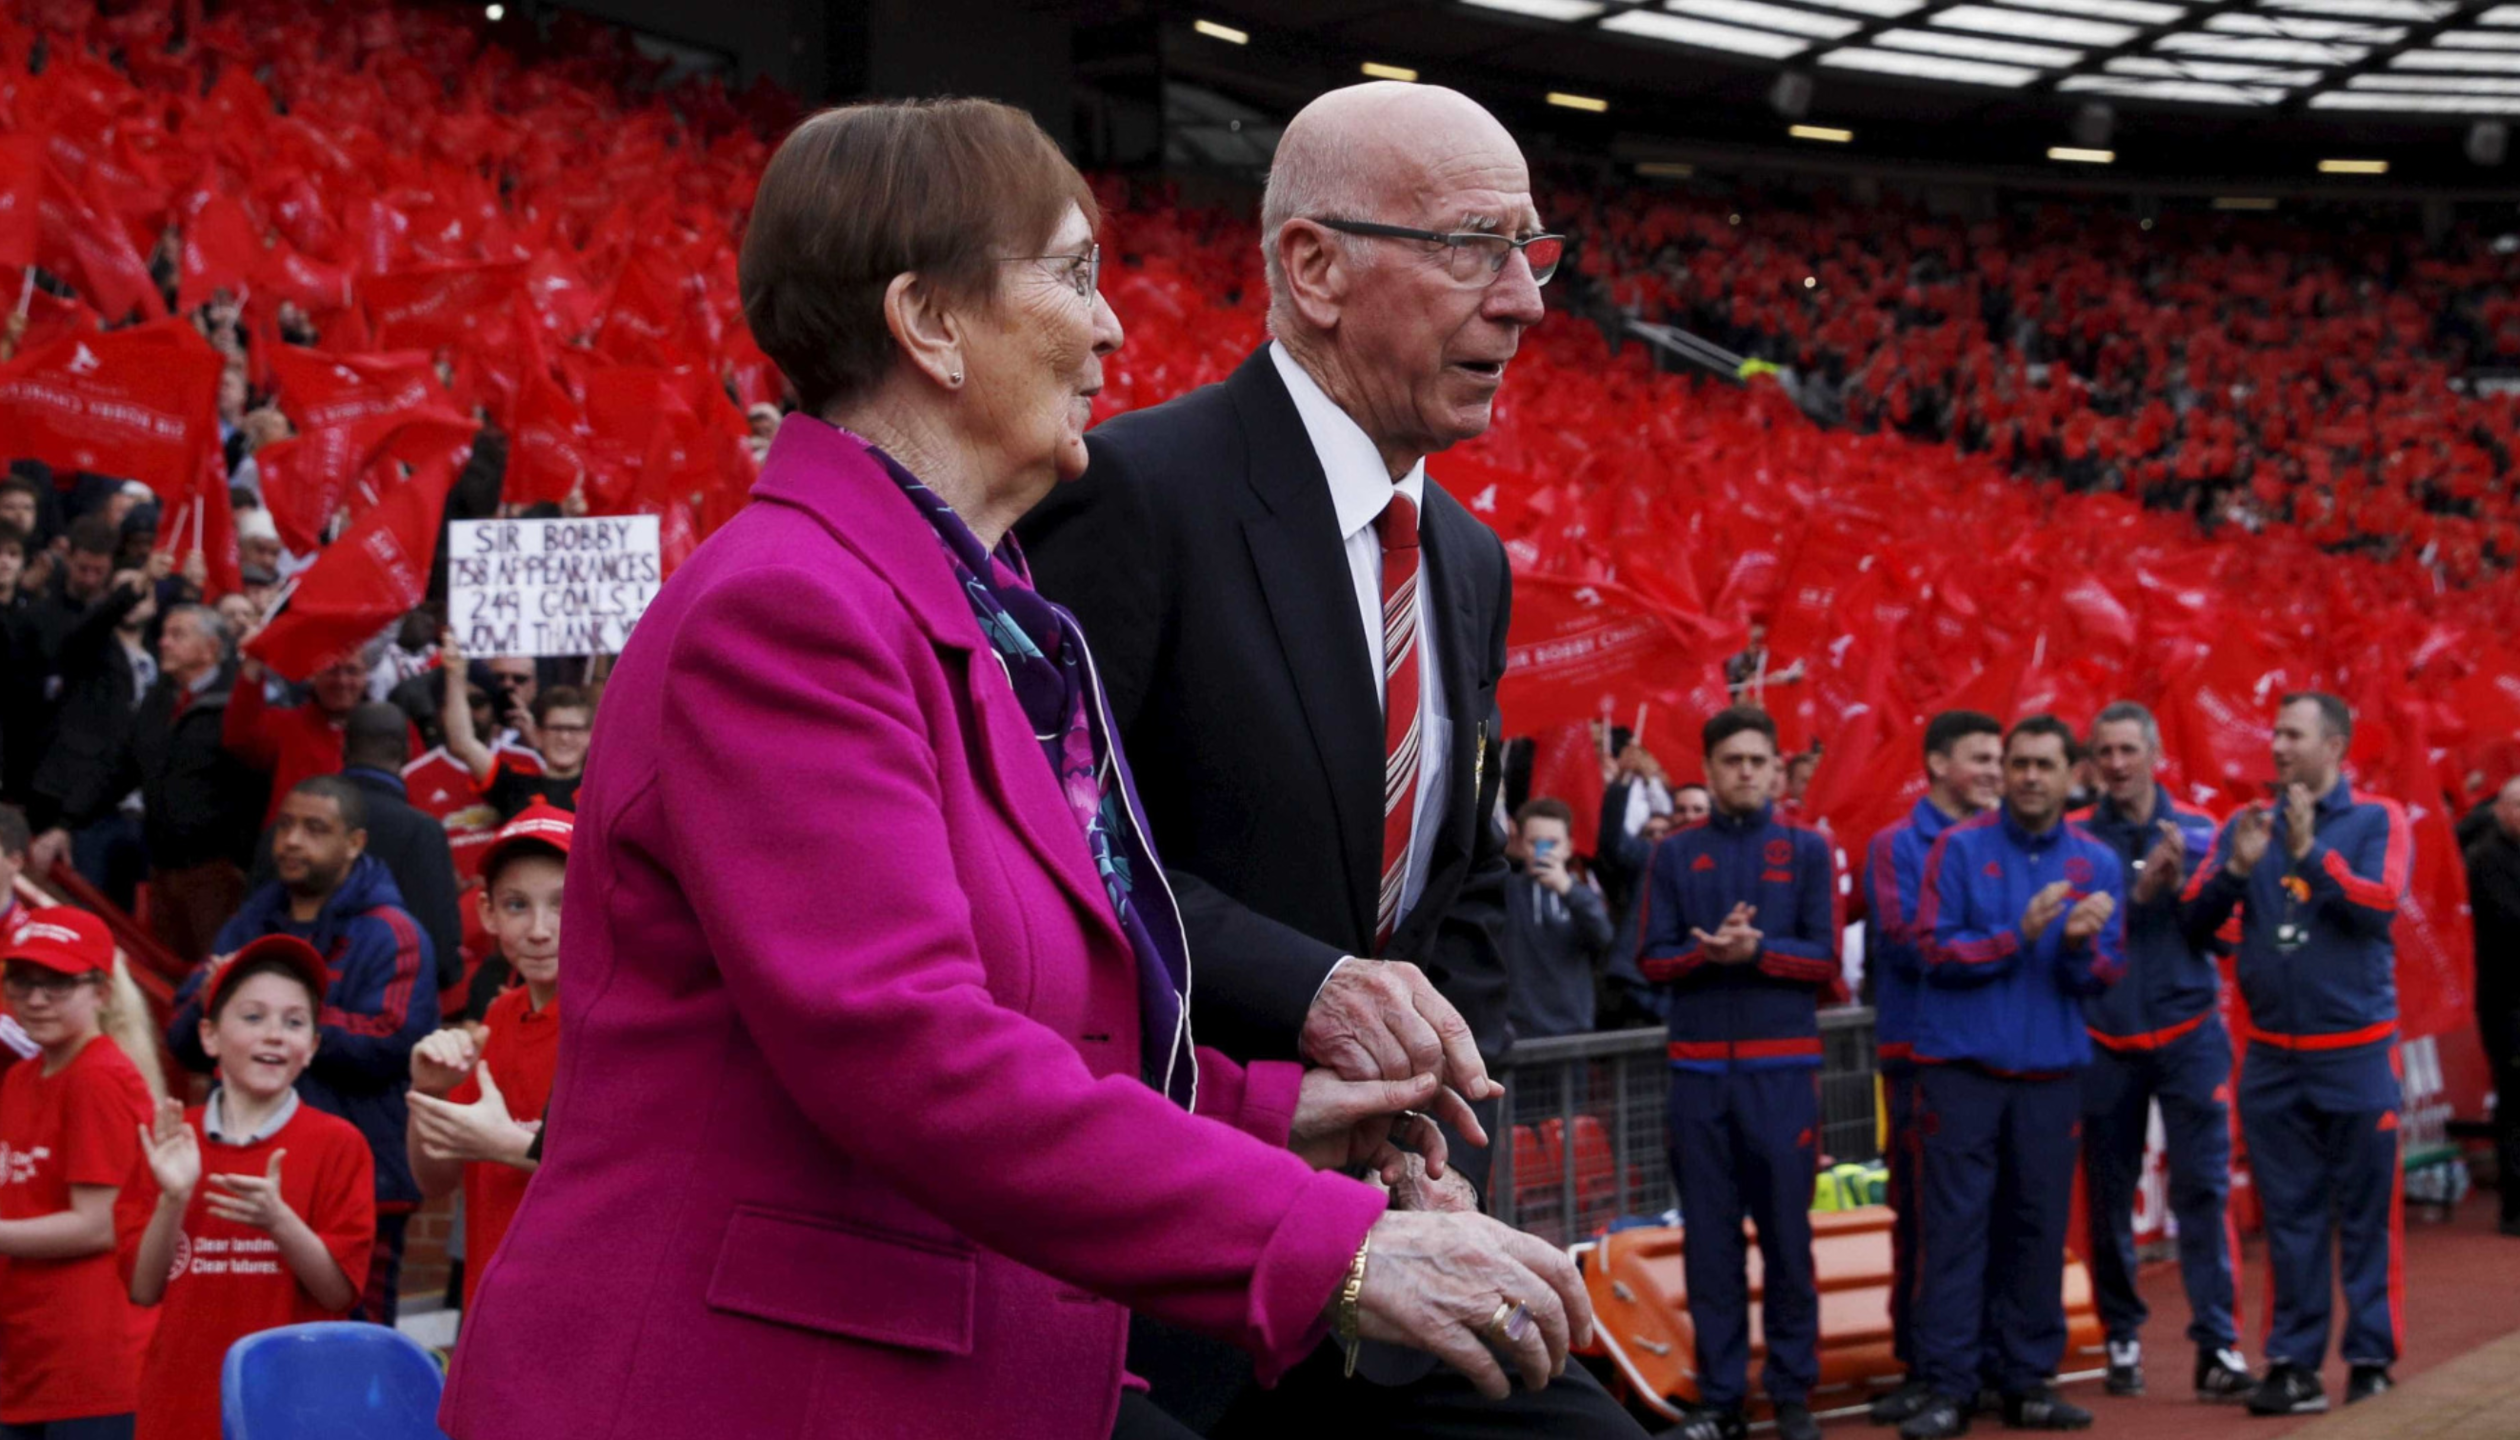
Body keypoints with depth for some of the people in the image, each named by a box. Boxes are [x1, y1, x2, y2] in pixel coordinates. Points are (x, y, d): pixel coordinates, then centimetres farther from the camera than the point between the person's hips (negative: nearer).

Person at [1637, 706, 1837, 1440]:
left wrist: (1755, 950, -17)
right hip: (1699, 1065, 1)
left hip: (1783, 1065, -1)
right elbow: (1652, 959, 3)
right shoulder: (1674, 855, 9)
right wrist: (1708, 950, -15)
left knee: (1787, 1232, 1)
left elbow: (1824, 959, -2)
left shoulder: (1808, 850, 5)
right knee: (1709, 1236, 3)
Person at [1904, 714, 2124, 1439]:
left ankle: (2029, 1380, 14)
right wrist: (2018, 935, -18)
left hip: (2050, 1072, 3)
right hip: (1963, 1067, -3)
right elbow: (1935, 948, -7)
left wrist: (2081, 944, -17)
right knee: (1955, 1224, -4)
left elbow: (2106, 973, 4)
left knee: (2038, 1226, 5)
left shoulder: (2097, 863, 6)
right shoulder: (1960, 848, -1)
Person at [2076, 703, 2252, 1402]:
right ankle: (2122, 1338, 17)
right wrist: (2139, 892, -21)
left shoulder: (2199, 831, 4)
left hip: (2188, 1035, 0)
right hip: (2105, 1041, 1)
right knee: (2108, 1195, 4)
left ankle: (2218, 1346, -9)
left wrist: (2181, 884, -21)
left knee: (2204, 1187, -8)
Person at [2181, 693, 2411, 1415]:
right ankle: (2293, 1364, 10)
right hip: (2272, 1057, 3)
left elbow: (2381, 904, -15)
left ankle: (2372, 1362, 5)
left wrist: (2311, 853, -23)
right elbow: (2191, 920, 3)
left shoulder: (2376, 821, -1)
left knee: (2366, 1214, 0)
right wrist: (2236, 867, -13)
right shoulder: (2247, 827, 8)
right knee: (2289, 1219, 6)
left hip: (2355, 1052, -3)